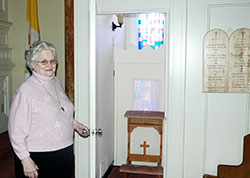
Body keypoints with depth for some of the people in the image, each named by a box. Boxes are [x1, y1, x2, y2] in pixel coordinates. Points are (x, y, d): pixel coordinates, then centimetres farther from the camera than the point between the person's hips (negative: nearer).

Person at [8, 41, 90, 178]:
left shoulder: (56, 82, 6)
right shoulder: (26, 90, -17)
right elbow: (16, 130, -17)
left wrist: (75, 124, 9)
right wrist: (25, 160, -19)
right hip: (37, 158, -7)